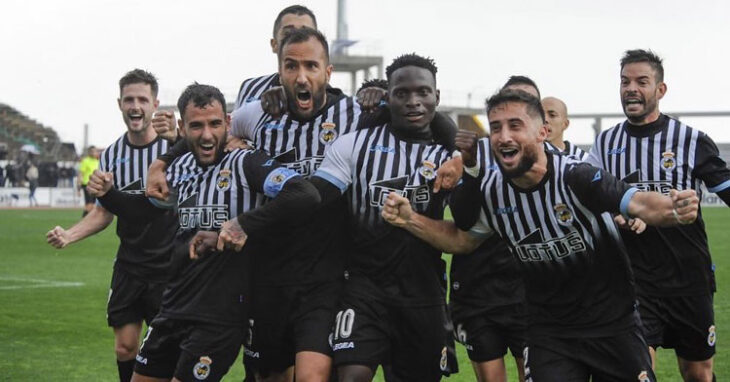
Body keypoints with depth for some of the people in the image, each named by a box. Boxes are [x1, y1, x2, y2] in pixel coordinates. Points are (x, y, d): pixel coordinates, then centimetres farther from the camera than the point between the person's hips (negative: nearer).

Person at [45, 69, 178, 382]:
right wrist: (69, 235, -2)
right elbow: (104, 212, 12)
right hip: (129, 266, 4)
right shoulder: (111, 155, 6)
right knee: (125, 348, 4)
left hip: (170, 265, -4)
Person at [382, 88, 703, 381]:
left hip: (613, 325, -3)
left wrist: (673, 209, -56)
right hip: (548, 330, 3)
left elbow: (640, 204, -34)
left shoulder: (576, 177, -21)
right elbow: (461, 240, 12)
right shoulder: (490, 191, -5)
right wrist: (410, 220, -2)